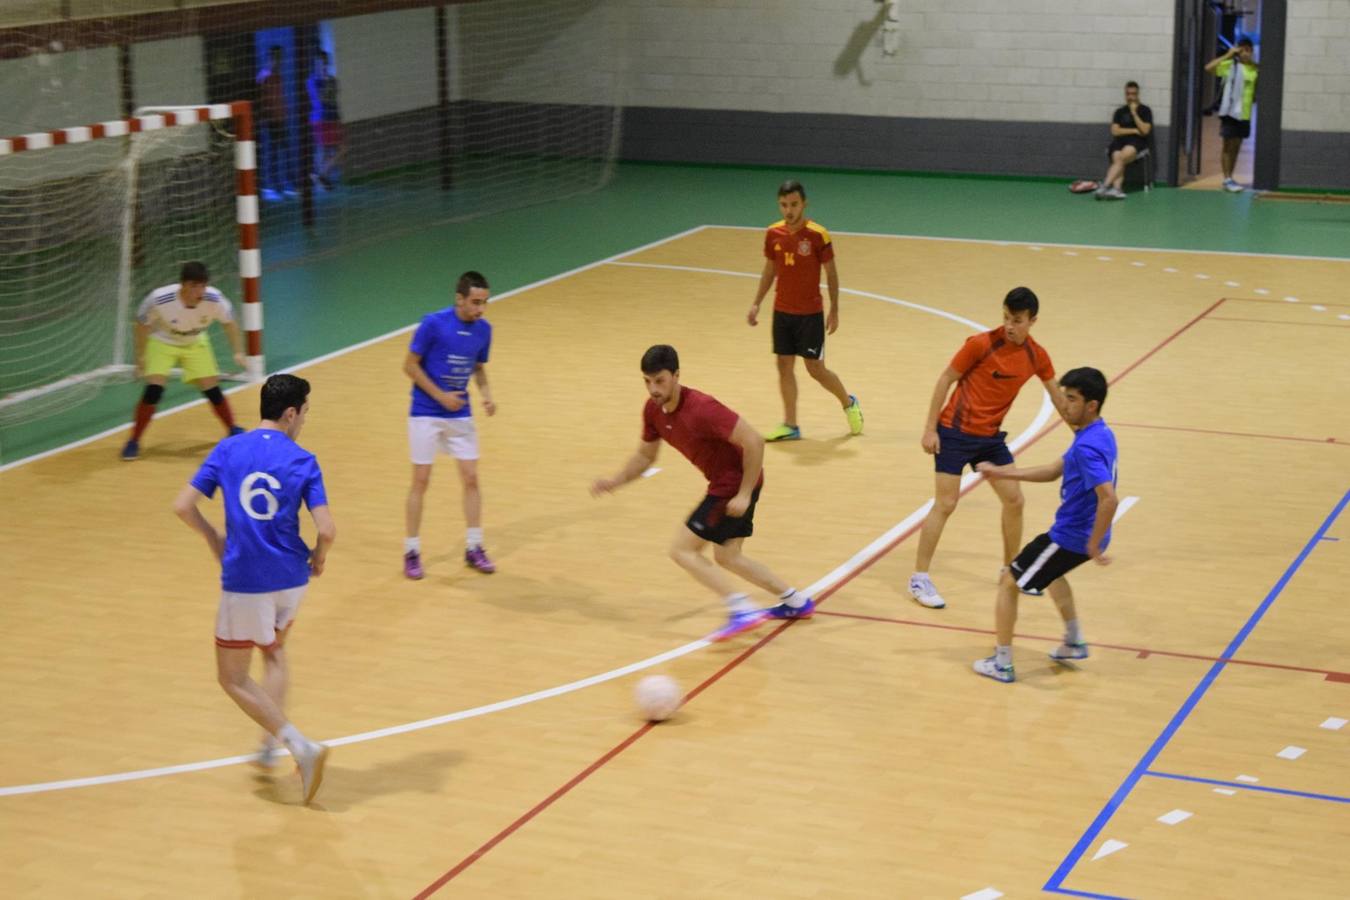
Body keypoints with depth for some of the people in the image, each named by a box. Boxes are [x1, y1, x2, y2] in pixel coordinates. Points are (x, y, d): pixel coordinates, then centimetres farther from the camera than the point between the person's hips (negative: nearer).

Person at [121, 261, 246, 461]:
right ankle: (133, 442, -3)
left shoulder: (214, 299, -30)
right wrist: (140, 357, -10)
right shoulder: (159, 299, -36)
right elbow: (142, 325, -16)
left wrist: (238, 352, -11)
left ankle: (234, 431, 24)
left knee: (212, 389, -1)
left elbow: (229, 323, -8)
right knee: (154, 389, -17)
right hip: (162, 342, -2)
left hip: (195, 344, 2)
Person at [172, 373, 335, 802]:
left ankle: (300, 745, -3)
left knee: (233, 678, 11)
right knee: (274, 652, 30)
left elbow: (183, 506, -6)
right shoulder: (303, 461, -6)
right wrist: (319, 557, 7)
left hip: (244, 581, -2)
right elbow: (327, 530, -15)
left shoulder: (227, 450, -3)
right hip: (291, 578, 2)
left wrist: (213, 537, 11)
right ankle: (270, 746, 28)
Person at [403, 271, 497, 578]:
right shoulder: (433, 323, -17)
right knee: (421, 481, 0)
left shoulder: (484, 329, -1)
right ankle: (411, 551, 11)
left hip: (461, 415, 4)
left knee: (471, 478, 3)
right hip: (426, 414, -4)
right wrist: (441, 396, -16)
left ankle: (474, 548, 15)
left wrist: (486, 394, -4)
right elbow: (410, 365, -11)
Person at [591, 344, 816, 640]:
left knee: (682, 550, -9)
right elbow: (645, 455, 14)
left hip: (737, 483, -9)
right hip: (724, 483, 9)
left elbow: (754, 442, -26)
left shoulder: (700, 409, -27)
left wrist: (744, 495, -24)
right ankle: (796, 601, 29)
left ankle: (743, 610, -13)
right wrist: (615, 482, -1)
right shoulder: (653, 410, -1)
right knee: (727, 556, 20)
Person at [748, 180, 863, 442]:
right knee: (784, 365, 4)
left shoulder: (818, 234, -13)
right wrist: (756, 303, 9)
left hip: (810, 314, -4)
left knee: (815, 369, 0)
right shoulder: (773, 233, 0)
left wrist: (834, 310, -7)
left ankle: (849, 403, 26)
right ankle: (790, 425, 11)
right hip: (782, 311, 4)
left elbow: (831, 273, -6)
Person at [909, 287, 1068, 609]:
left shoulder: (1036, 356, -1)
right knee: (945, 504, -8)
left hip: (990, 437, 6)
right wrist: (930, 428, -13)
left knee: (1014, 500, 6)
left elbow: (1057, 396, 14)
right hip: (955, 433, -6)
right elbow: (945, 379, -10)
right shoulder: (982, 344, -17)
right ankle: (919, 579, 1)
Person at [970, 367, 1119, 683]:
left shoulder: (1088, 447, -27)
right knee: (1051, 572, 39)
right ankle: (1074, 642, 45)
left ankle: (1001, 664, 12)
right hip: (1081, 535, 10)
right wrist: (1004, 473, 11)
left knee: (1008, 584, 5)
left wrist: (1093, 546, -29)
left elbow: (1108, 498, -37)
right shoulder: (1097, 435, 5)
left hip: (1070, 538, -10)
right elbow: (1054, 471, 15)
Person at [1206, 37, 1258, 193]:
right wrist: (1228, 55, -18)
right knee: (1228, 146, -1)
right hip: (1230, 111, -5)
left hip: (1245, 114, 5)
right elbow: (1209, 67, -19)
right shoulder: (1230, 65, -7)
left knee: (1236, 147, 11)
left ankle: (1230, 178, 19)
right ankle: (1227, 179, 2)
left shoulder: (1255, 69, 6)